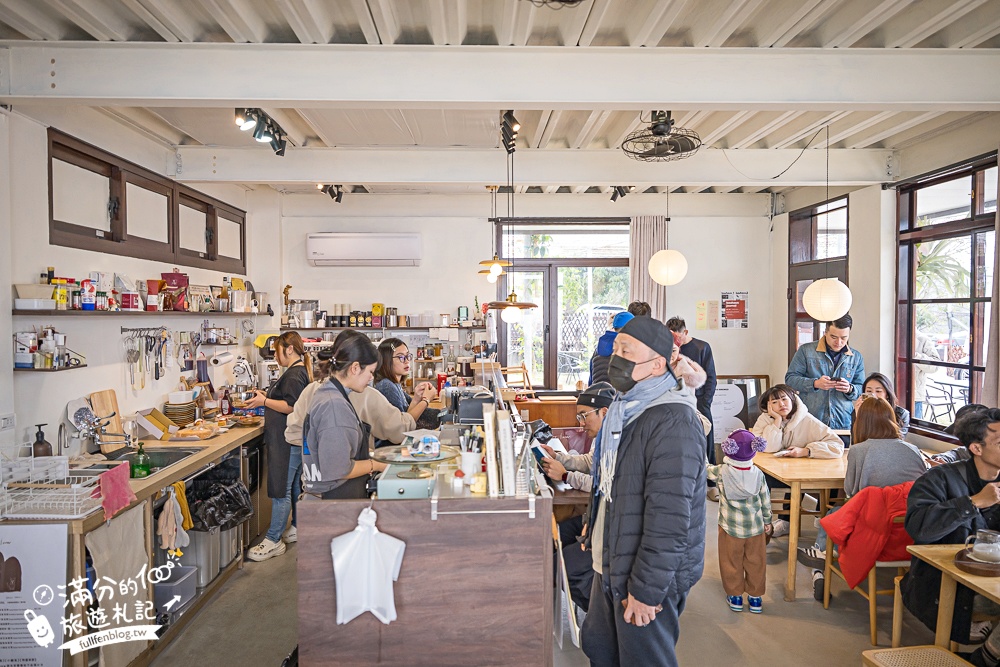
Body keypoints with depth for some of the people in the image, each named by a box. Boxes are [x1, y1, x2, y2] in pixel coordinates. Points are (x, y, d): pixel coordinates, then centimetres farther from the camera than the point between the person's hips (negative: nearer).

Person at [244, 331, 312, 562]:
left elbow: (291, 407, -24)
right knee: (295, 486, 17)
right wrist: (267, 398, 18)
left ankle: (273, 541, 3)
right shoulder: (300, 371, 17)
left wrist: (264, 401, -16)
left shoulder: (294, 374, -16)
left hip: (287, 440, -11)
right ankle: (297, 529, 28)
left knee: (280, 490, -4)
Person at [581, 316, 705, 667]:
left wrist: (646, 590, -21)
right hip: (611, 563, 9)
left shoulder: (672, 422, -24)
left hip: (650, 574, -9)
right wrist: (595, 531, 20)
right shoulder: (625, 408, 7)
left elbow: (670, 516, -26)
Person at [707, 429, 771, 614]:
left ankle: (735, 596, 24)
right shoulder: (758, 473, -8)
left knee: (732, 563, 13)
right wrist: (767, 521, 15)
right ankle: (755, 597, 26)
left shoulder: (722, 471, -17)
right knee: (755, 562, 16)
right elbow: (765, 500, 1)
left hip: (730, 528, -2)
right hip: (755, 527, 3)